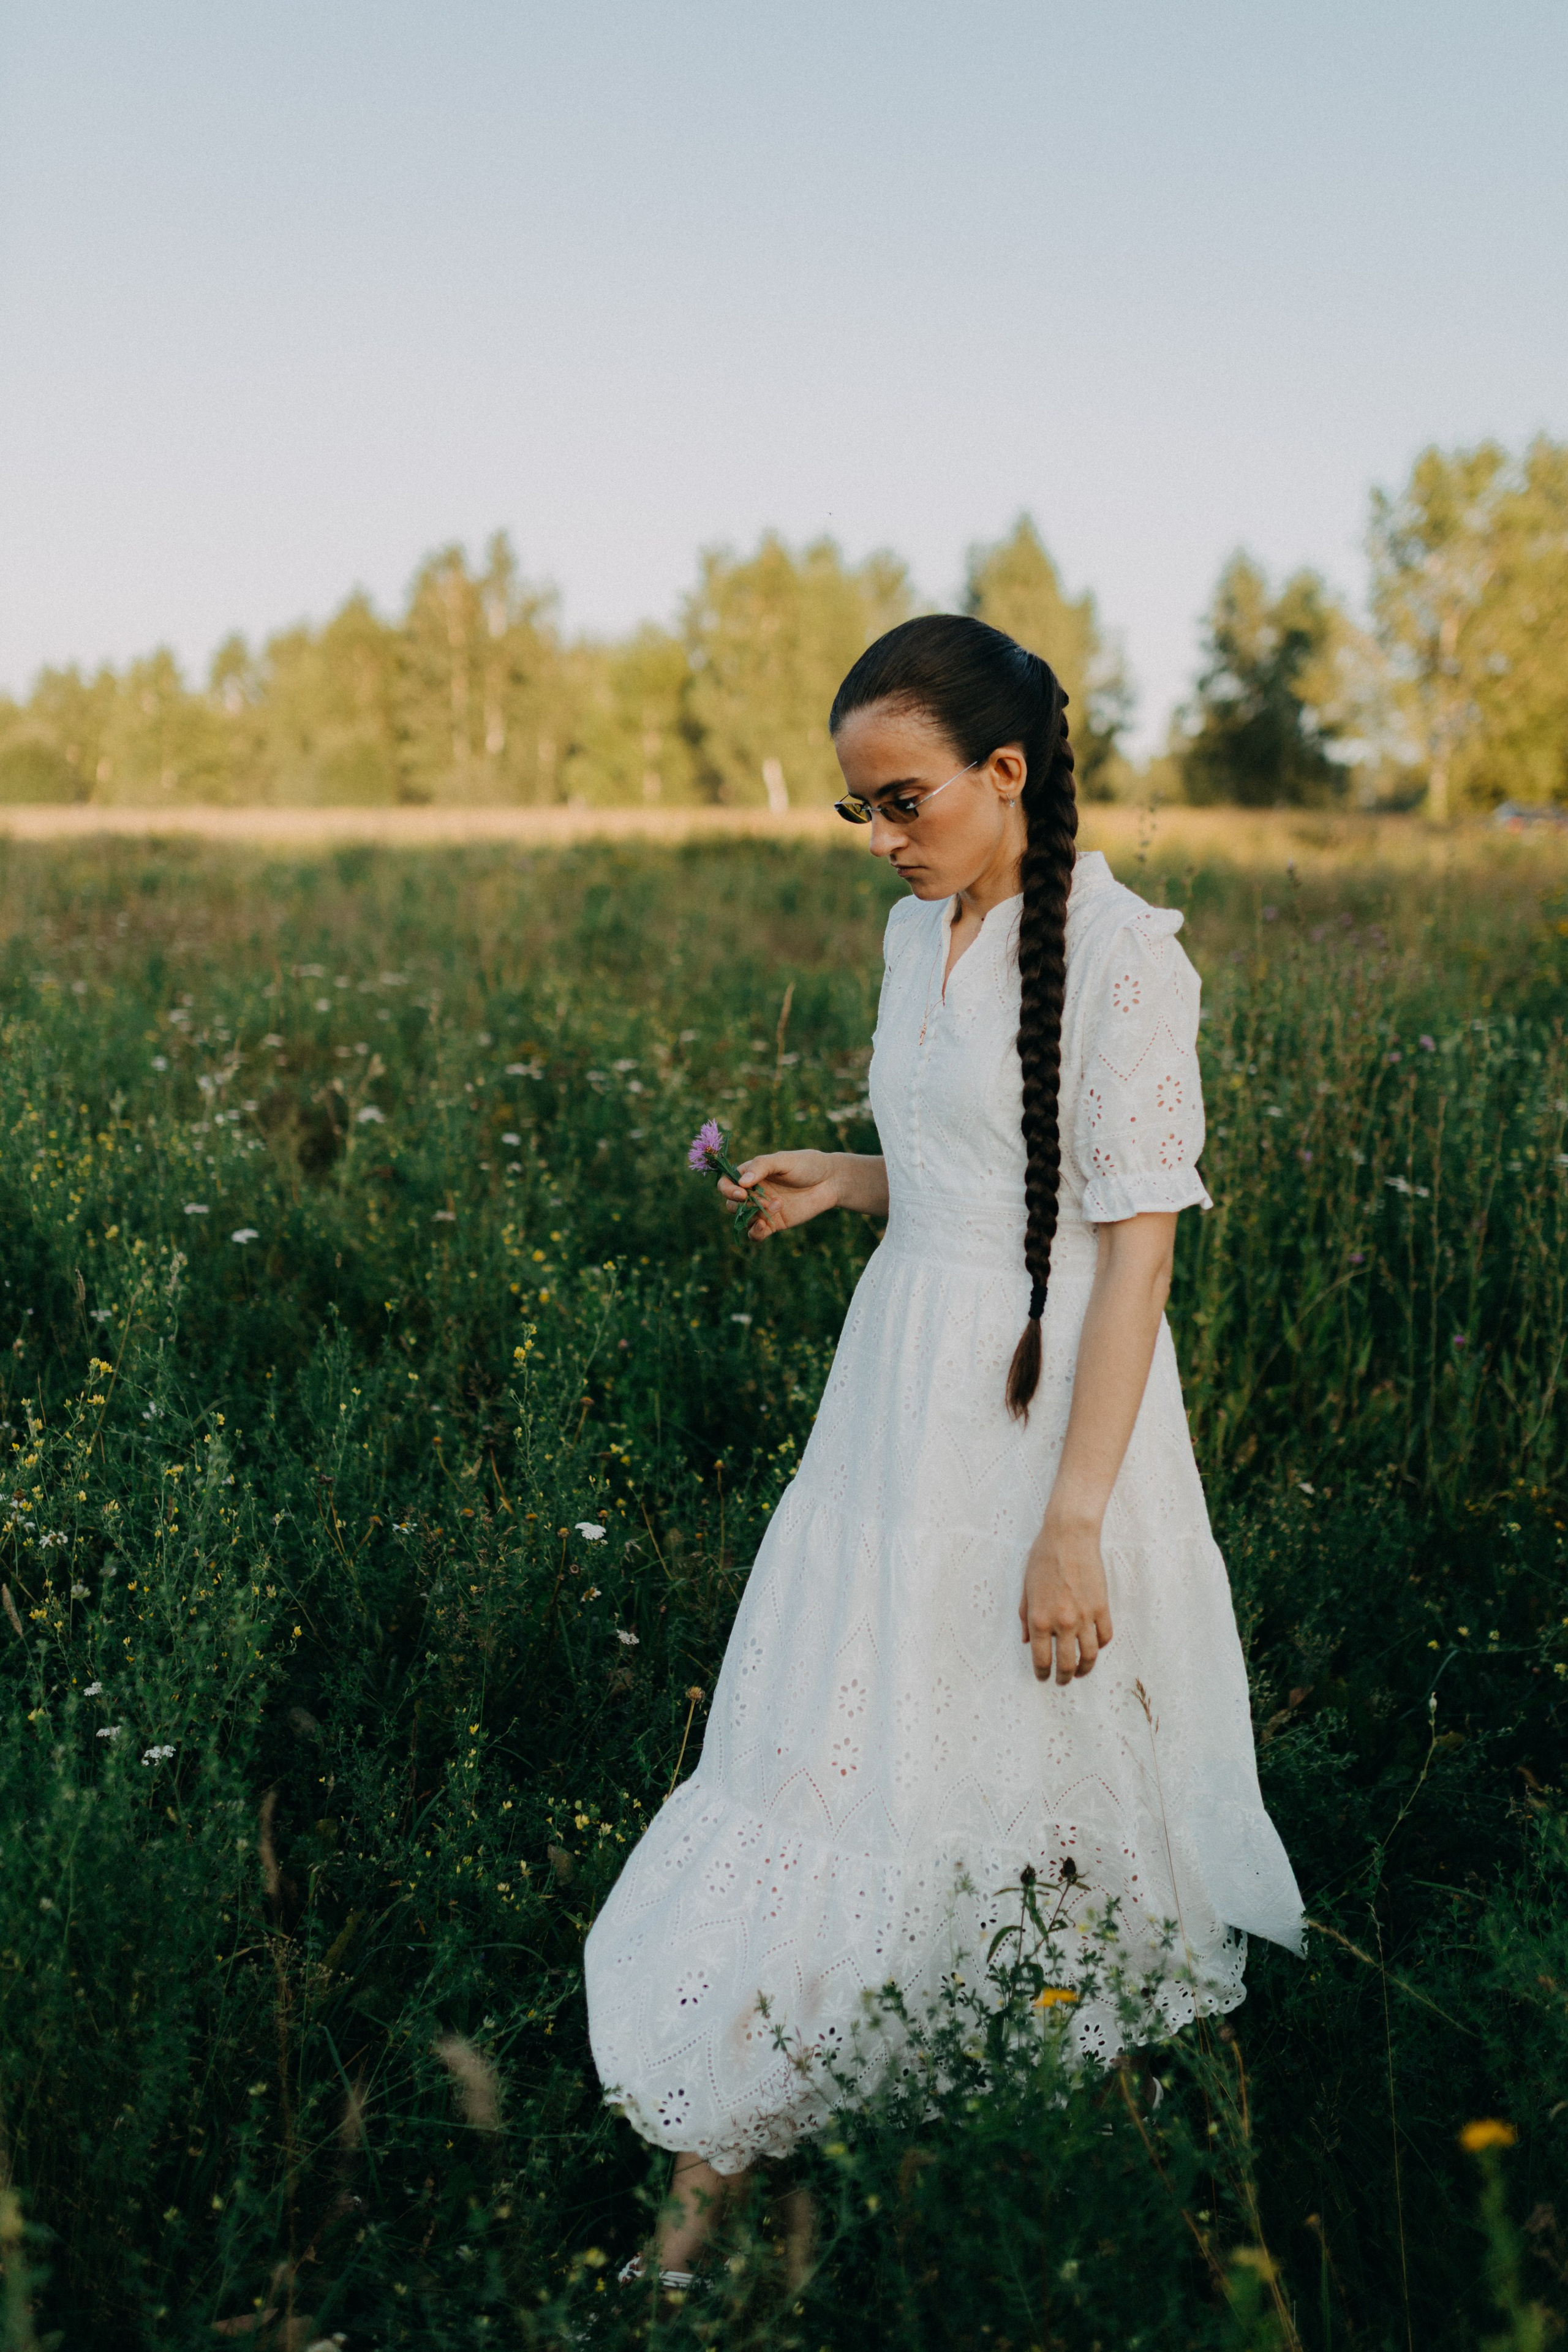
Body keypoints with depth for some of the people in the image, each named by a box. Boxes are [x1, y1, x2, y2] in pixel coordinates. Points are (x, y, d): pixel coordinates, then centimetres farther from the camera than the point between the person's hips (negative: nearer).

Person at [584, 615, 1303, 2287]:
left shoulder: (1122, 955, -15)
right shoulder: (920, 932, 9)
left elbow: (1138, 1245, -17)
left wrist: (1074, 1523, -20)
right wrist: (834, 1182, 4)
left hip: (1056, 1407, -7)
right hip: (900, 1391, 7)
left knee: (1037, 1762, 6)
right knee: (826, 1742, 8)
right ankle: (715, 2162, 17)